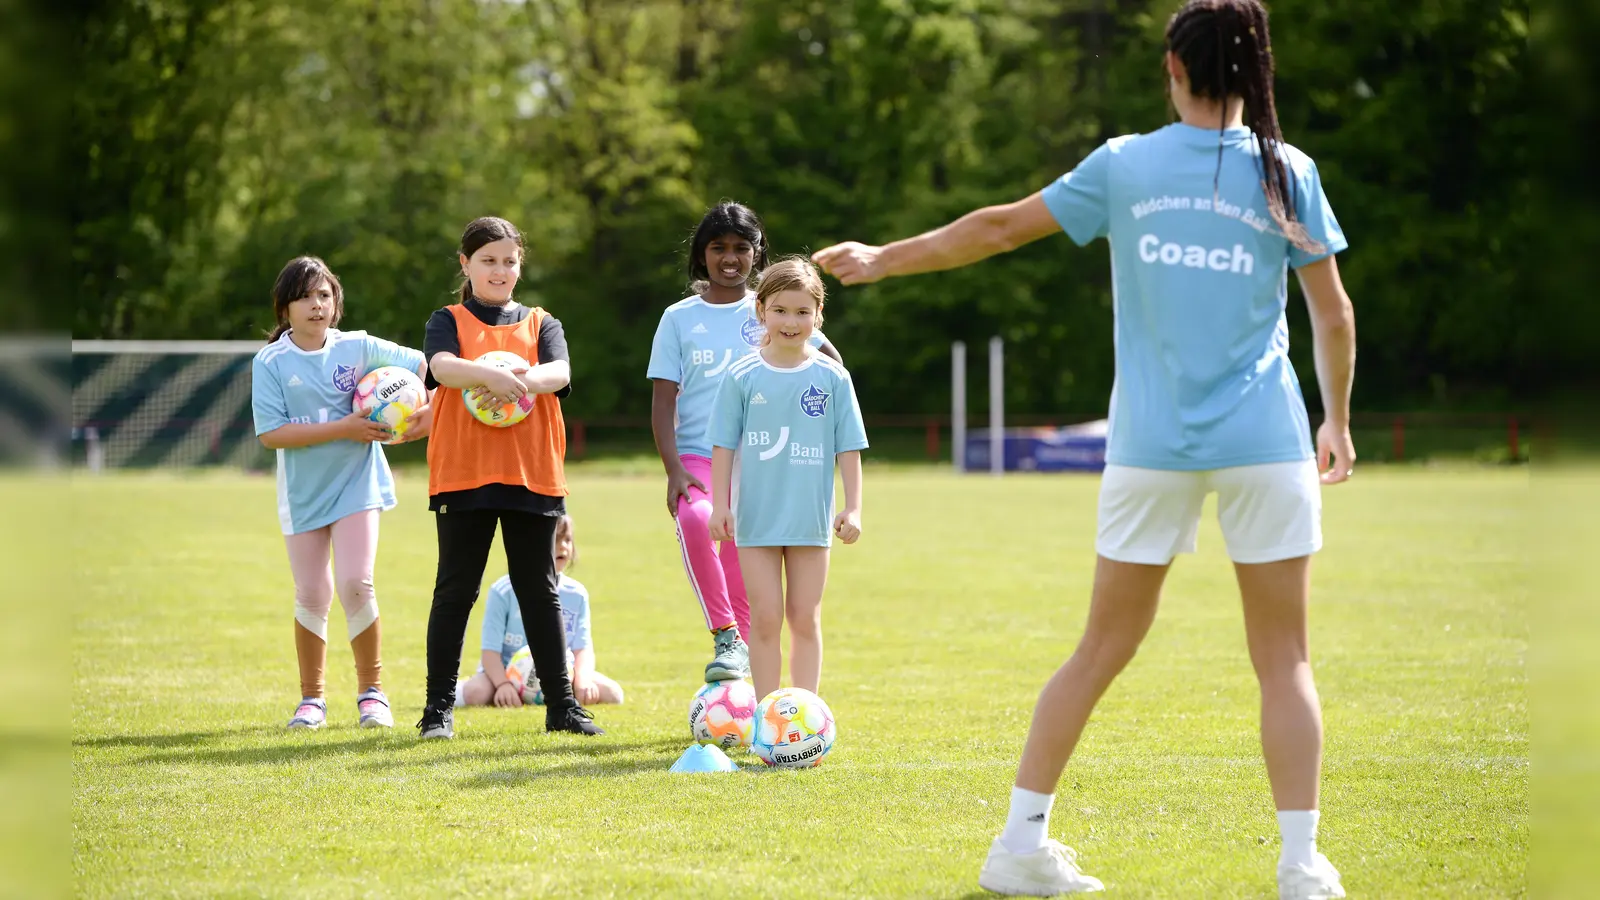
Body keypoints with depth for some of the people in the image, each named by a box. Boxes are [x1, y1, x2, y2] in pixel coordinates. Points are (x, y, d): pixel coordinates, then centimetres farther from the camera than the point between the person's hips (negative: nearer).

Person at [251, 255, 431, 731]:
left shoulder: (359, 348, -2)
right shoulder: (271, 362, -6)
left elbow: (430, 366, 5)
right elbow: (271, 433, -15)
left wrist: (431, 408, -13)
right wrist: (343, 429, -18)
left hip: (356, 484, 0)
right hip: (303, 492, 0)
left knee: (356, 585, -11)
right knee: (312, 597, 4)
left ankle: (371, 691, 5)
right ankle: (312, 697, 21)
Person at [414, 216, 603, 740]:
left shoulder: (540, 323, 13)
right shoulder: (449, 322, 7)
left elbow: (559, 372, -7)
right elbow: (442, 366, -16)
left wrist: (517, 381, -28)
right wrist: (491, 376, -36)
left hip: (532, 475, 2)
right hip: (462, 474, -2)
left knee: (540, 591, 7)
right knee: (456, 590, 2)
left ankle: (561, 704, 12)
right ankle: (439, 707, 6)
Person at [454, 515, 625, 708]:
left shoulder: (577, 594, 0)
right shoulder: (503, 591, -11)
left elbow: (583, 649, -4)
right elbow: (491, 650, -14)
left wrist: (582, 680, -26)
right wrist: (503, 684, -33)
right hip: (507, 671, -4)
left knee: (611, 693, -19)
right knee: (476, 693, -36)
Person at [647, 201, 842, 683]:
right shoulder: (679, 318, 6)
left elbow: (832, 363, 15)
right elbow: (664, 400, 1)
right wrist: (672, 469, -11)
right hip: (698, 455, -1)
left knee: (743, 569, -1)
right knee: (696, 519, -31)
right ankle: (725, 636, -24)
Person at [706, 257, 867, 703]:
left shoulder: (831, 377, 1)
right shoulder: (742, 377, 0)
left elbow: (848, 448, 4)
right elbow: (724, 445, 2)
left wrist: (853, 507, 0)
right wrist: (720, 504, -4)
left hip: (811, 518, 1)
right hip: (756, 517, 0)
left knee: (805, 619, 5)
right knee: (766, 619, 1)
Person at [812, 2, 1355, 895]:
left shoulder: (1125, 166, 1)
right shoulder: (1286, 172, 0)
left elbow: (1002, 227, 7)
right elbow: (1334, 315, 3)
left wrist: (884, 260, 19)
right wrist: (1338, 420, 18)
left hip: (1151, 444, 2)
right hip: (1265, 444, -2)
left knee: (1104, 648, 11)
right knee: (1284, 660, 4)